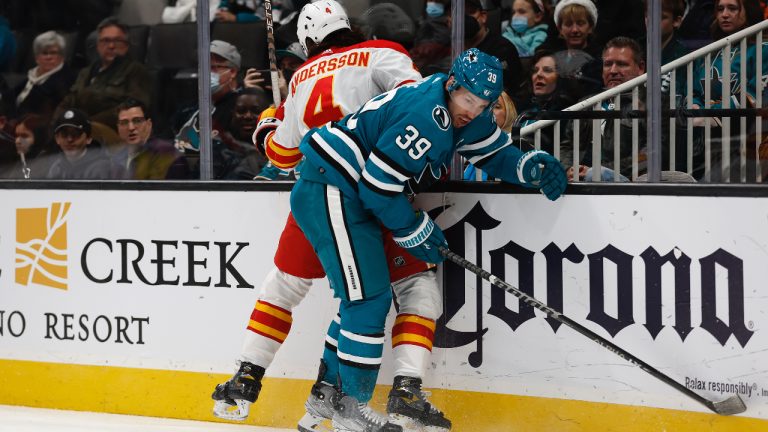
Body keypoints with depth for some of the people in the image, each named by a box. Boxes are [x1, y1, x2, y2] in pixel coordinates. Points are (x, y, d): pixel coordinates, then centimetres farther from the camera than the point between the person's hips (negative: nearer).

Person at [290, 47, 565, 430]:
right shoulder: (425, 114, -25)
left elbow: (495, 152, 15)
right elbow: (377, 184, -24)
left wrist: (533, 167, -7)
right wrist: (416, 231, -11)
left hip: (351, 196, 11)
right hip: (329, 191, -11)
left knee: (364, 294, 18)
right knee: (369, 295, -11)